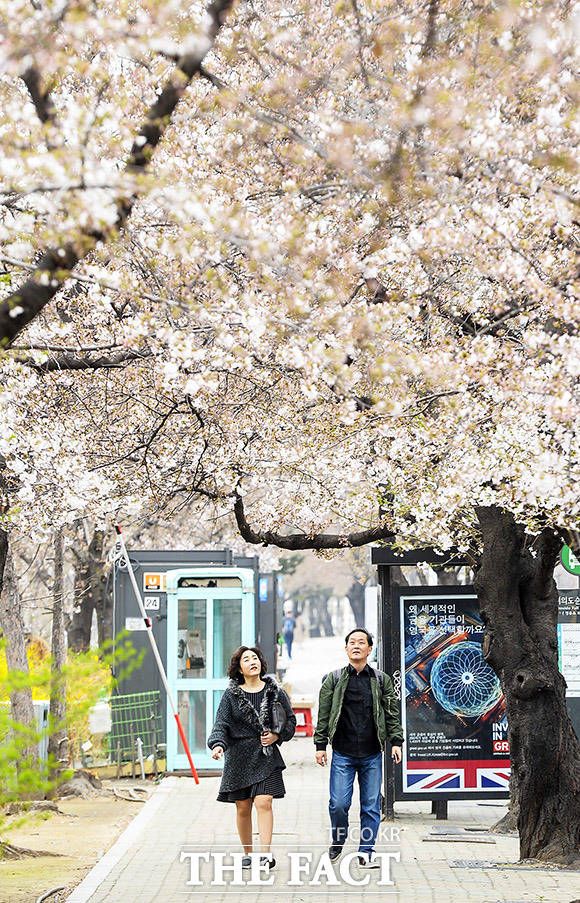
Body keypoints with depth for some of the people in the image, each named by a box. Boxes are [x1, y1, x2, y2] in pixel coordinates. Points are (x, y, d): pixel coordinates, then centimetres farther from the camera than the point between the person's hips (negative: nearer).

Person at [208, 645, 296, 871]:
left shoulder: (275, 691, 5)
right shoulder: (231, 694, 2)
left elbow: (290, 719, 13)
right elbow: (221, 724, -3)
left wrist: (277, 736, -3)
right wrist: (218, 744, -21)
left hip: (266, 757, 0)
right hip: (239, 757, 1)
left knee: (263, 803, -14)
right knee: (243, 808, 5)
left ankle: (266, 853, -17)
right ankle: (247, 854, 20)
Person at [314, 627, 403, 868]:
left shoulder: (381, 680, 9)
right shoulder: (333, 680, 6)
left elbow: (392, 714, 11)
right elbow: (323, 715, 7)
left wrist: (396, 742, 2)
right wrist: (320, 744, 2)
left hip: (372, 755, 1)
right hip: (342, 754, -1)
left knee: (371, 805, 1)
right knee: (338, 803, -5)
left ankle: (366, 851, 10)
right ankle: (338, 841, 20)